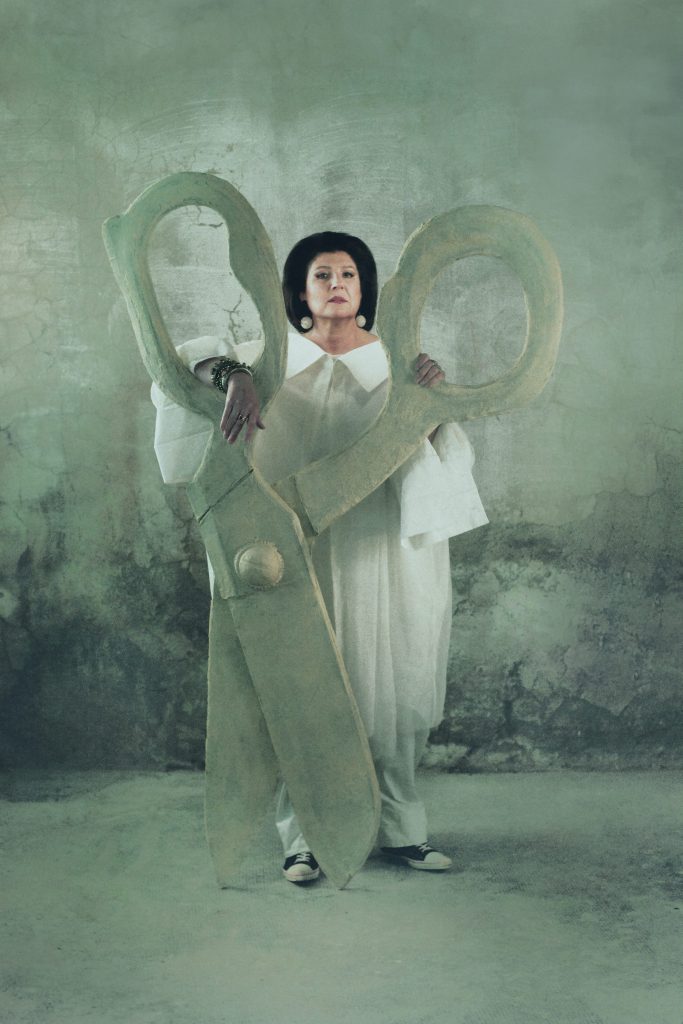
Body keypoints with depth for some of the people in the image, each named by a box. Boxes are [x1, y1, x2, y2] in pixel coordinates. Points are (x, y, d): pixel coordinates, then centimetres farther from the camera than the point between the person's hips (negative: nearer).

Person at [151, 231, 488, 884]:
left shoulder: (394, 361, 9)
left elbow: (435, 452, 3)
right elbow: (188, 359, -5)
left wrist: (430, 398, -16)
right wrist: (234, 377, -25)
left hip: (379, 554, 1)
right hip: (301, 553, -1)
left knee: (391, 689, 6)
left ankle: (400, 829, 19)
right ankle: (304, 836, 10)